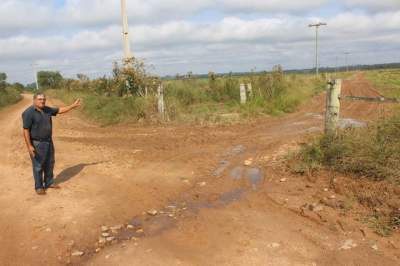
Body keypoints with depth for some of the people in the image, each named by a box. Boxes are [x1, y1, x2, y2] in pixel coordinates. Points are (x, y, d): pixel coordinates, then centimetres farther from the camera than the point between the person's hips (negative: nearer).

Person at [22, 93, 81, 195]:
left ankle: (49, 183, 31)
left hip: (48, 142, 7)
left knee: (49, 164, 16)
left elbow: (60, 110, 13)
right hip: (36, 144, -7)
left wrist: (73, 106, 9)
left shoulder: (46, 109, 2)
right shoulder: (28, 113, -20)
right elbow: (26, 131, -20)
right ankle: (39, 187, 18)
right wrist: (29, 146, -22)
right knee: (38, 166, 4)